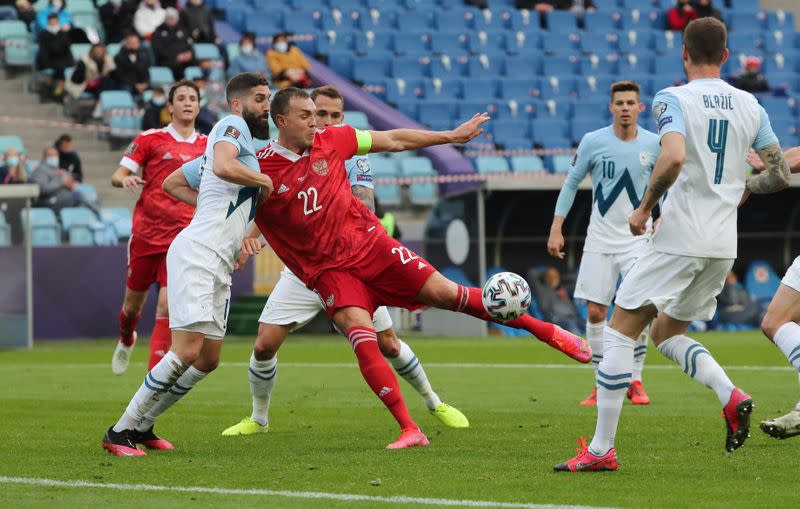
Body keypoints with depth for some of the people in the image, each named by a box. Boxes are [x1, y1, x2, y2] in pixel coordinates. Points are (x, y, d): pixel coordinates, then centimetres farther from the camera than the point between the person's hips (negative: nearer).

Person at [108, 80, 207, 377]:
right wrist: (125, 180, -24)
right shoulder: (150, 139, 1)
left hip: (182, 239, 0)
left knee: (167, 305, -15)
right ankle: (126, 341, 47)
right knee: (133, 302, 12)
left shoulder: (208, 147, 9)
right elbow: (117, 176, -2)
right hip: (146, 233, 0)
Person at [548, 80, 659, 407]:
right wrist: (556, 228, -1)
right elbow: (571, 184, 4)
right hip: (599, 240, 1)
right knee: (595, 312, -2)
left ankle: (635, 380, -2)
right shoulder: (593, 142, -5)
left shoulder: (653, 144, -4)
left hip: (638, 238, -1)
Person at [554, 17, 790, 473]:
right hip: (724, 244, 6)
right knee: (667, 333, 22)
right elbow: (781, 174, 10)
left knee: (620, 330, 2)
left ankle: (602, 449, -1)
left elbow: (674, 158, -26)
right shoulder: (750, 106, 9)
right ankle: (731, 396, -4)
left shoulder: (674, 100, -8)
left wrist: (645, 206, -11)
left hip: (679, 240, -6)